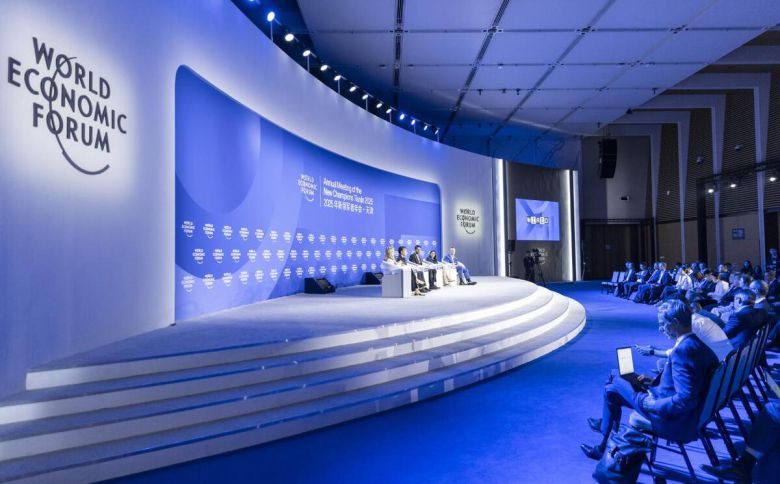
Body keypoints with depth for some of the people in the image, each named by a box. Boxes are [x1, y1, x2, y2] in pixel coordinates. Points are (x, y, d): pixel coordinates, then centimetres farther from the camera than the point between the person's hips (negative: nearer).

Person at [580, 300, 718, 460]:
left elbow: (685, 400, -32)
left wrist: (652, 404, -19)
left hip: (673, 419, -9)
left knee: (613, 388, 4)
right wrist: (654, 381, 10)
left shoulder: (683, 349, -28)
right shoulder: (695, 343, 2)